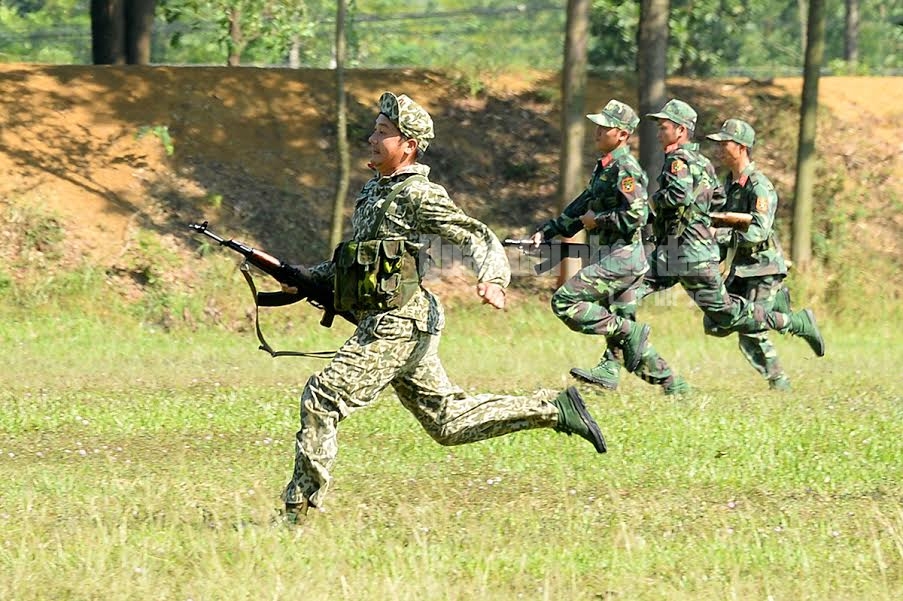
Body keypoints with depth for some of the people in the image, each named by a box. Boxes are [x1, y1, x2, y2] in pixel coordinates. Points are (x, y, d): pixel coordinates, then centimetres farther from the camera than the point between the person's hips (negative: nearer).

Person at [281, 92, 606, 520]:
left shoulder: (419, 196, -11)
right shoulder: (374, 190, 16)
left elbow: (480, 239, -14)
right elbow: (357, 258, 28)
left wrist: (492, 279, -33)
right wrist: (308, 278, 17)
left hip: (398, 325, -10)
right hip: (391, 325, 10)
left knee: (321, 401, -13)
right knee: (448, 422, 14)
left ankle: (302, 509, -9)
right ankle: (554, 410, 19)